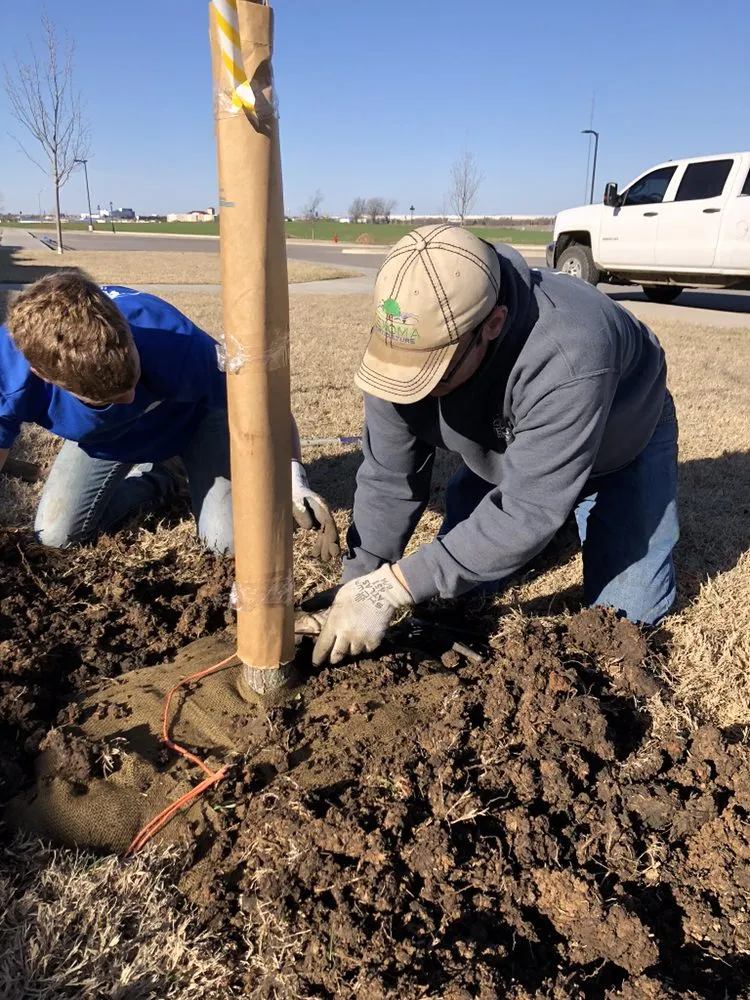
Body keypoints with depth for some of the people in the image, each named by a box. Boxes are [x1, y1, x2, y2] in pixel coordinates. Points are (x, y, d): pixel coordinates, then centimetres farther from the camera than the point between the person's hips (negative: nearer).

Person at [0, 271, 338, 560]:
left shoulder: (174, 343, -44)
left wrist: (295, 480, -45)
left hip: (194, 415, -2)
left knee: (228, 540, -15)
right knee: (55, 534, -1)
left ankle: (195, 474, 20)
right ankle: (156, 478, 22)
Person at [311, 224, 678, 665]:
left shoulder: (568, 357, -46)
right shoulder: (408, 342, -29)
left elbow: (528, 510, -43)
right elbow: (388, 479, -21)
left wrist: (394, 586, -44)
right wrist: (359, 589, -26)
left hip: (621, 446, -4)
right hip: (504, 453, 4)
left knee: (627, 610, -8)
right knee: (458, 568, 0)